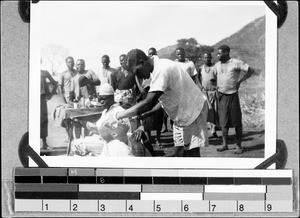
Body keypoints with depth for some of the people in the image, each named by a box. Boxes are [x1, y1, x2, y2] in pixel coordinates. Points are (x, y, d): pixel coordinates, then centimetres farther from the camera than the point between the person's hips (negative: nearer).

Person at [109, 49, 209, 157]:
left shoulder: (161, 70, -27)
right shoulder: (159, 68, 4)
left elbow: (148, 103, -34)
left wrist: (118, 116, -29)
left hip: (194, 112, -9)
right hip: (182, 117, 9)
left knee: (192, 153, -10)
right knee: (179, 153, 5)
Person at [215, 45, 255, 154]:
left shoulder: (236, 63, -6)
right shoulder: (217, 65, 11)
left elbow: (251, 70, -5)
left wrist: (240, 81, -8)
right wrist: (217, 86, 9)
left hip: (233, 95, -4)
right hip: (222, 96, 5)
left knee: (236, 122, 0)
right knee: (223, 121, 5)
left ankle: (239, 146, 5)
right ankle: (225, 144, 14)